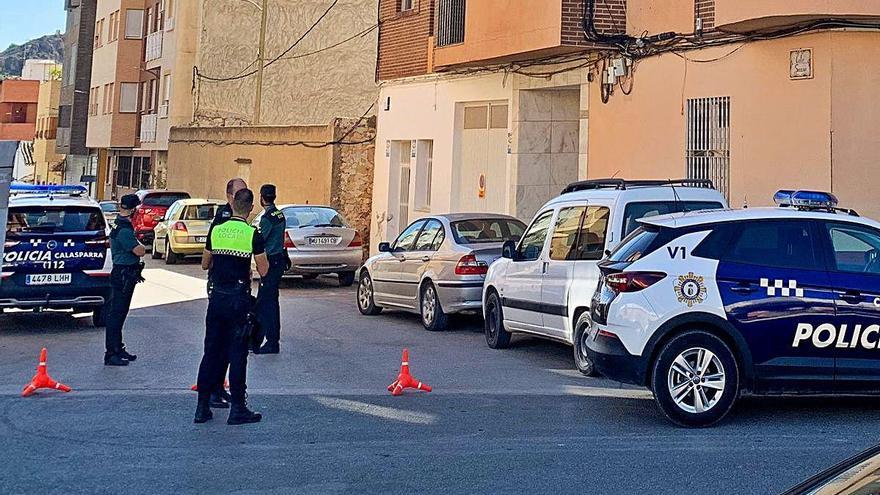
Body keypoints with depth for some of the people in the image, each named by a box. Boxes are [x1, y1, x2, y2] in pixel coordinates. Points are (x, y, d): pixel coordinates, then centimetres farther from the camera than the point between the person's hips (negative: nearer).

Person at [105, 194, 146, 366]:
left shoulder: (120, 226, 12)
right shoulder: (124, 230, -20)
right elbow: (140, 251, -20)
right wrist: (141, 245, -1)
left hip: (124, 275, 11)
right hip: (123, 275, -11)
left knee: (119, 312, 16)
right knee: (116, 313, -7)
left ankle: (118, 349, 26)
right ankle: (111, 354, -3)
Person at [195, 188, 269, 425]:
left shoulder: (216, 230, 3)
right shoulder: (253, 234, -9)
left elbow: (205, 264, 13)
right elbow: (263, 271, -7)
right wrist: (263, 253, 10)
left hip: (216, 296, 4)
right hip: (239, 298, -4)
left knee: (211, 351, 11)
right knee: (237, 354, 2)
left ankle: (202, 407, 15)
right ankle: (237, 409, 6)